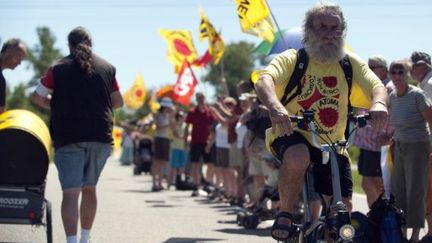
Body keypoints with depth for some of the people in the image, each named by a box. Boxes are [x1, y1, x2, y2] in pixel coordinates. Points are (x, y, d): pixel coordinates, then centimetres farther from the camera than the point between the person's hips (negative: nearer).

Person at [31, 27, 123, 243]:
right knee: (89, 188, 19)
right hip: (101, 136, 3)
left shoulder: (58, 68, 1)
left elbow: (37, 98, 4)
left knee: (71, 192, -9)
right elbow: (118, 102, 15)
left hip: (68, 137, -3)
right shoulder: (107, 68, 9)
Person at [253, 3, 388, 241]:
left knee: (343, 205, -5)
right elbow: (264, 81, -23)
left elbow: (376, 85, -10)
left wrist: (379, 103, -36)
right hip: (291, 134, -4)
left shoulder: (351, 63, 4)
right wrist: (274, 106, -45)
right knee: (298, 157, -38)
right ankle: (284, 216, -16)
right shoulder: (292, 59, -5)